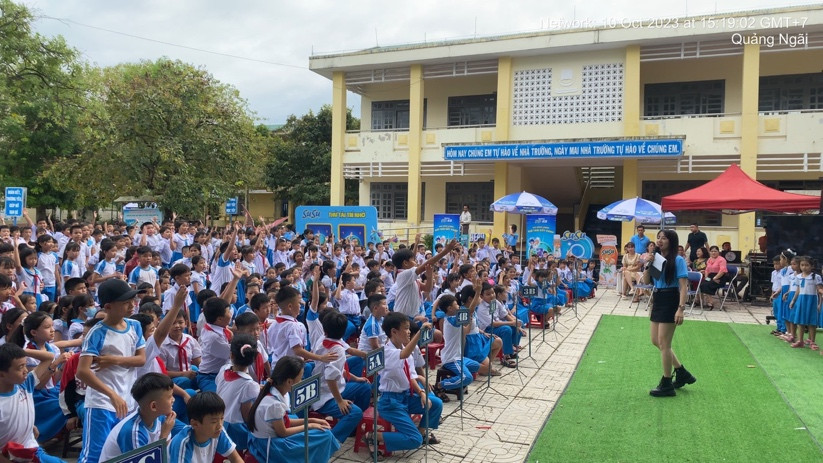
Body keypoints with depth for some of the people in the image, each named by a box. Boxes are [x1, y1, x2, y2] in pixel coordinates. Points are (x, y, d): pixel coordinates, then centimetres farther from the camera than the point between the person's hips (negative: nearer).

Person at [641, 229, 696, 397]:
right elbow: (646, 280, 8)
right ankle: (682, 373, 30)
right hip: (658, 300, 8)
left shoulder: (678, 260, -11)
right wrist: (648, 265, -6)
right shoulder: (656, 258, 9)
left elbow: (683, 286, -15)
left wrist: (681, 308, -23)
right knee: (656, 341, 14)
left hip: (670, 301, -8)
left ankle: (667, 385, 11)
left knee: (663, 343, -2)